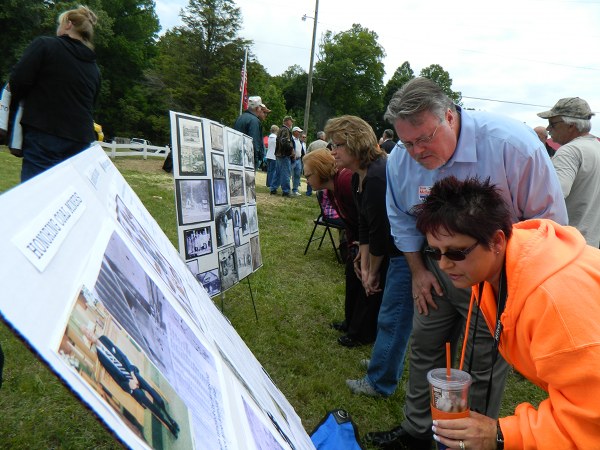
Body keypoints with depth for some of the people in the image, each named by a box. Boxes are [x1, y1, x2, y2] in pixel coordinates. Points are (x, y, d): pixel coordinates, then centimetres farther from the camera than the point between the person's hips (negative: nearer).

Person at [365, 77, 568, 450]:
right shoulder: (401, 158, -10)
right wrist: (418, 270, 5)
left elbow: (549, 219, -14)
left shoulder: (511, 143, -24)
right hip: (437, 273, 5)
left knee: (484, 367, 6)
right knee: (424, 349, 15)